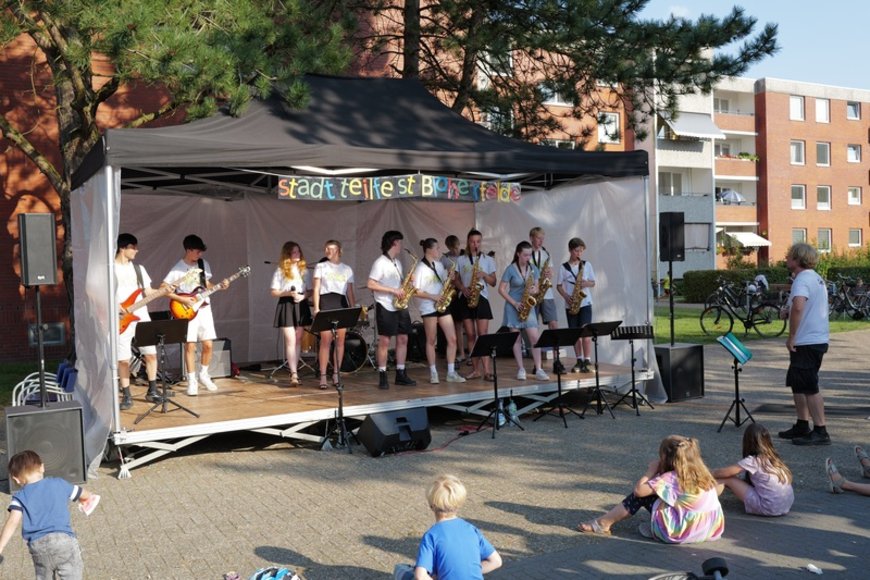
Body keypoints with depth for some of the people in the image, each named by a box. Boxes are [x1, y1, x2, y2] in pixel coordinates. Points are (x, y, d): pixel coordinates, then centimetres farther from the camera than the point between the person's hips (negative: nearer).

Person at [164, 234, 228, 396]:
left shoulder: (204, 264, 6)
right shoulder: (177, 269, -10)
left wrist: (220, 286, -3)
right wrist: (182, 300, -18)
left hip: (204, 308, 5)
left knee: (208, 345, 4)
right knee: (190, 346, -4)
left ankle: (203, 375, 23)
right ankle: (192, 381, 5)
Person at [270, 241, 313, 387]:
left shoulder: (304, 270, 10)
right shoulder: (280, 270, -1)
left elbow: (309, 290, 11)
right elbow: (274, 292, -2)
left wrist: (303, 296, -10)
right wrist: (289, 293, -17)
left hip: (301, 305, 4)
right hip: (286, 305, -4)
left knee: (298, 339, 7)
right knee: (291, 340, -9)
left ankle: (294, 370, 15)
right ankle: (294, 374, -10)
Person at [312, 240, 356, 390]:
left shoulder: (347, 269, 14)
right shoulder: (321, 267, 8)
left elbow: (350, 292, 14)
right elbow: (316, 289, 3)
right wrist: (316, 308, -8)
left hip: (342, 304, 3)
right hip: (326, 302, -2)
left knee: (340, 340, 0)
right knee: (326, 340, -9)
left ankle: (336, 375, 9)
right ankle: (323, 376, -5)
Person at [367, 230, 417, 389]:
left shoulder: (397, 262, 15)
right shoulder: (380, 263, -10)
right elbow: (370, 284, -17)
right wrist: (393, 290, -19)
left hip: (400, 306, 8)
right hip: (385, 307, -8)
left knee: (403, 338, 7)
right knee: (385, 341, -4)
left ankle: (401, 374, 14)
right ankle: (382, 377, 2)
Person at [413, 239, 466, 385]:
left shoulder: (439, 265, 11)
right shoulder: (420, 268, -9)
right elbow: (415, 292, -13)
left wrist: (449, 282, -2)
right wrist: (433, 297, -19)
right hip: (429, 308, -6)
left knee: (452, 339, 1)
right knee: (431, 341, 2)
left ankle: (451, 373, 7)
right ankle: (433, 373, 12)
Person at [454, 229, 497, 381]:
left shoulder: (488, 260, 6)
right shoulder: (461, 260, 9)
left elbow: (493, 282, 6)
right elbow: (457, 280, 10)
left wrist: (484, 274, -13)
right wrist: (463, 288, -10)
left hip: (481, 298, -2)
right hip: (465, 299, 2)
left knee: (483, 334, -9)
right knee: (470, 335, 3)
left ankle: (486, 371, -12)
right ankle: (475, 369, 9)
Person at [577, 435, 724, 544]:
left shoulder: (670, 478, -15)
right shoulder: (702, 474, 6)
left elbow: (638, 489, -14)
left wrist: (651, 470, 0)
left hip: (678, 532, -7)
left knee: (642, 494, 3)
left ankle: (604, 523, 6)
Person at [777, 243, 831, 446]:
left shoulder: (802, 280, -17)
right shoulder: (816, 278, 15)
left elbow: (798, 307, -33)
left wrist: (791, 337, -25)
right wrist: (789, 311, 9)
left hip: (807, 343, -10)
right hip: (818, 340, 10)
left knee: (809, 387, -5)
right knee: (798, 384, 18)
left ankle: (820, 432, -1)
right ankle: (802, 426, 24)